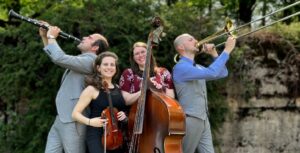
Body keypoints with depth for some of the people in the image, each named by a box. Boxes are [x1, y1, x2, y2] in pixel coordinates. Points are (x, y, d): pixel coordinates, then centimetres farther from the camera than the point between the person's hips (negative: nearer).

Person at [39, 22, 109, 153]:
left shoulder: (90, 60, -12)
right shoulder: (80, 59, 20)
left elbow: (59, 58, -23)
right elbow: (56, 57, 31)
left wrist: (52, 37, -6)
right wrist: (44, 36, 19)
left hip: (72, 120, -10)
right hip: (60, 118, 10)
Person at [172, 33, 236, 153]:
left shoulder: (198, 68, 17)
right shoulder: (180, 67, -14)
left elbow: (222, 73, 23)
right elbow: (211, 73, -24)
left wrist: (214, 54, 10)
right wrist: (227, 50, -18)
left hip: (204, 120, 8)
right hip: (190, 120, -8)